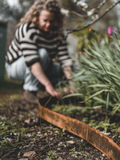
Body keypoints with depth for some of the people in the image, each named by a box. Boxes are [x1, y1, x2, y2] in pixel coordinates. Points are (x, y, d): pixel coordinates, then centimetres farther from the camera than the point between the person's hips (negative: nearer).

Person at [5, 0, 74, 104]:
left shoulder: (57, 33, -9)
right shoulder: (27, 29, -27)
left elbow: (64, 57, -17)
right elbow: (32, 61, -39)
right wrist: (48, 85, -48)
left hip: (41, 67, 6)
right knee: (42, 53, -35)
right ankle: (30, 92, -24)